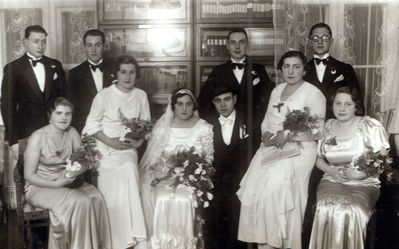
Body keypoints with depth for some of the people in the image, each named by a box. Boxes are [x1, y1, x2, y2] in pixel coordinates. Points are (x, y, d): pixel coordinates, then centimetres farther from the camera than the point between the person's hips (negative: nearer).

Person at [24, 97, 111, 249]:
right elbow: (29, 175, -13)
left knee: (96, 198, -22)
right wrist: (56, 184, -22)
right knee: (80, 201, -29)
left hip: (66, 181, 5)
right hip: (39, 187, -5)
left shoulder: (72, 133, 2)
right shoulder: (38, 137, -13)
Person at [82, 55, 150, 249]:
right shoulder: (104, 95, -3)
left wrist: (139, 141, -5)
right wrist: (110, 142, -12)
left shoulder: (141, 96, 7)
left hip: (129, 148, 2)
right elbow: (92, 124, 0)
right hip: (106, 149, -2)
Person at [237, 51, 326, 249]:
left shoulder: (313, 93, -1)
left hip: (298, 151, -6)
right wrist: (266, 134, 0)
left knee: (275, 189, -22)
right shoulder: (277, 90, 20)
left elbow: (317, 130, -7)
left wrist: (288, 135, -17)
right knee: (253, 190, -10)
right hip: (270, 148, 6)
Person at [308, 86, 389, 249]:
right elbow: (319, 159, 17)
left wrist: (362, 173, -15)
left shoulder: (371, 126, 1)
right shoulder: (327, 127, 12)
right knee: (326, 210, -29)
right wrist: (331, 170, -4)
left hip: (364, 183, -2)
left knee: (350, 212, -32)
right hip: (331, 181, 2)